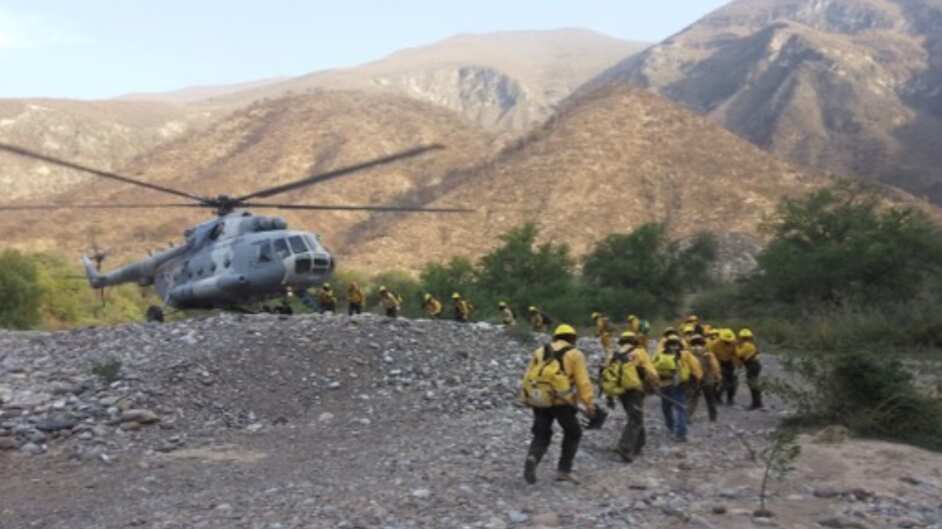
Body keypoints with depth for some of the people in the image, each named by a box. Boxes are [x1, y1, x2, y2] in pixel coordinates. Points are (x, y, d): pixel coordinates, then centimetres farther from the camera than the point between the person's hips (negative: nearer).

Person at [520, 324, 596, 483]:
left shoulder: (540, 351, 16)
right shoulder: (575, 354, 4)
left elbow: (528, 376, 11)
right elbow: (583, 381, -6)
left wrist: (526, 398, 17)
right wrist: (589, 404, -8)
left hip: (539, 399, 4)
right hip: (560, 400, -3)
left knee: (541, 435, 12)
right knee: (573, 433, 16)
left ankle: (532, 459, -16)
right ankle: (564, 470, 11)